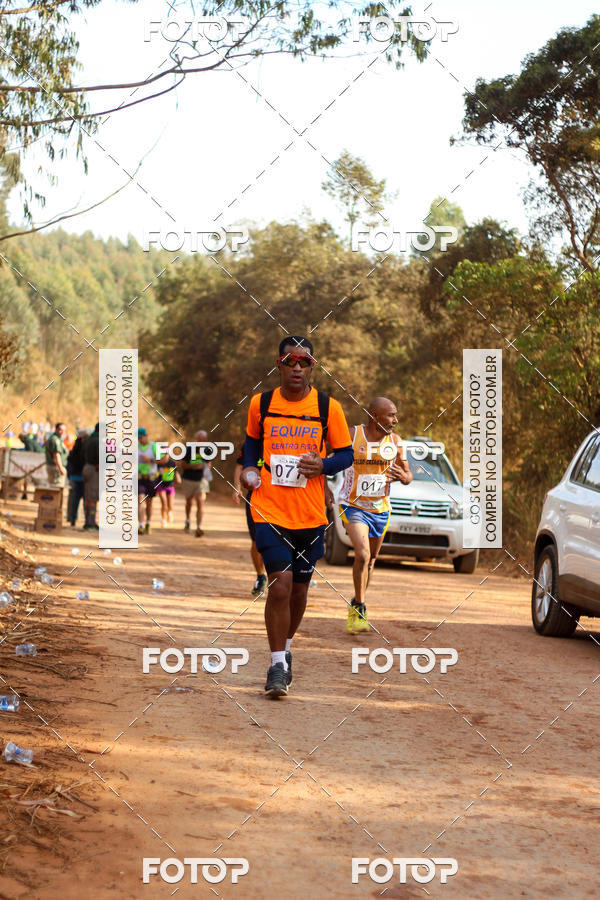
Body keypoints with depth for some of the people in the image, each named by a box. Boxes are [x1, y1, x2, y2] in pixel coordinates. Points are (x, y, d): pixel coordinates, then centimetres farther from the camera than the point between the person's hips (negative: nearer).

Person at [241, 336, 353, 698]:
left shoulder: (328, 407, 0)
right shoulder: (260, 404, 3)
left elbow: (346, 453, 6)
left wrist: (323, 465, -13)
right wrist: (250, 469, 3)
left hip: (311, 515, 1)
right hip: (270, 511, -1)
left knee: (299, 587, 12)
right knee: (280, 583, -14)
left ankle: (286, 647, 37)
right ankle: (278, 665, -5)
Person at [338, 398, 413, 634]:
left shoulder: (394, 441, -4)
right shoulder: (351, 435, -14)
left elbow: (409, 476, 6)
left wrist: (403, 476, -18)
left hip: (380, 508, 4)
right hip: (353, 506, -4)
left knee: (371, 559, 15)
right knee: (363, 554, -21)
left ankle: (357, 606, 36)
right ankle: (359, 609, -8)